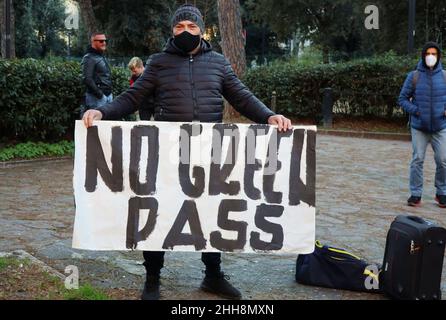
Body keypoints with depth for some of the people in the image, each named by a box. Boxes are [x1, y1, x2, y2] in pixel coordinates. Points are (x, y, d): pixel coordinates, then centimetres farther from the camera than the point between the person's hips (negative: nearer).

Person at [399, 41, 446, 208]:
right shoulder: (414, 76, -1)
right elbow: (403, 99, 3)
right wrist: (414, 110, -11)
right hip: (419, 127, -1)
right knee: (417, 160, 2)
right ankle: (416, 194, 11)